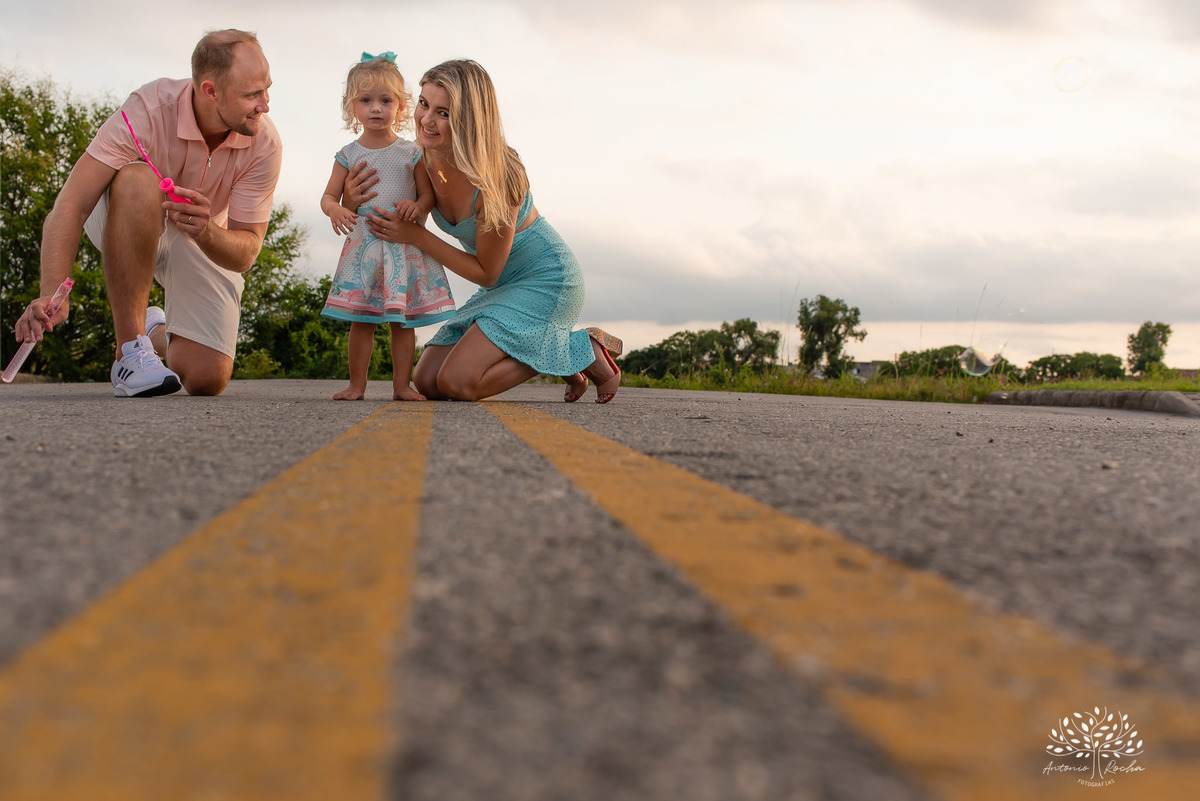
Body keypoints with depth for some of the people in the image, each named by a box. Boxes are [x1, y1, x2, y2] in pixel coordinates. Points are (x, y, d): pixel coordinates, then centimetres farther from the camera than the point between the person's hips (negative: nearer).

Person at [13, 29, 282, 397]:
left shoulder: (264, 143, -22)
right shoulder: (149, 109, -31)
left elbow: (246, 252, -21)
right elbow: (71, 203, -35)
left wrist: (206, 232, -45)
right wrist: (52, 294, -49)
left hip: (206, 242, 2)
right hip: (123, 223, -2)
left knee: (207, 379, -16)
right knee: (137, 181, -40)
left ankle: (157, 331, 24)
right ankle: (130, 350, -29)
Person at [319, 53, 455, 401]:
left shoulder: (411, 152, 5)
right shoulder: (349, 154, 6)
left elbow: (428, 193, 6)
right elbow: (329, 195, 8)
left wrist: (417, 206, -17)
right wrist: (335, 210, -15)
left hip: (405, 245, 0)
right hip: (363, 243, 0)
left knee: (403, 319, 1)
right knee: (360, 319, 0)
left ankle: (402, 385, 9)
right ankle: (356, 385, 9)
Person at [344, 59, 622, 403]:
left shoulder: (498, 175, -29)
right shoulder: (424, 161, -10)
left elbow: (486, 273, -19)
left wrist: (415, 236, -22)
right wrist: (355, 201, -17)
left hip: (546, 281, -7)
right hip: (503, 286, 8)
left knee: (457, 382, -19)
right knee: (427, 381, 1)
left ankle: (583, 348, -3)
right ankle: (548, 348, 14)